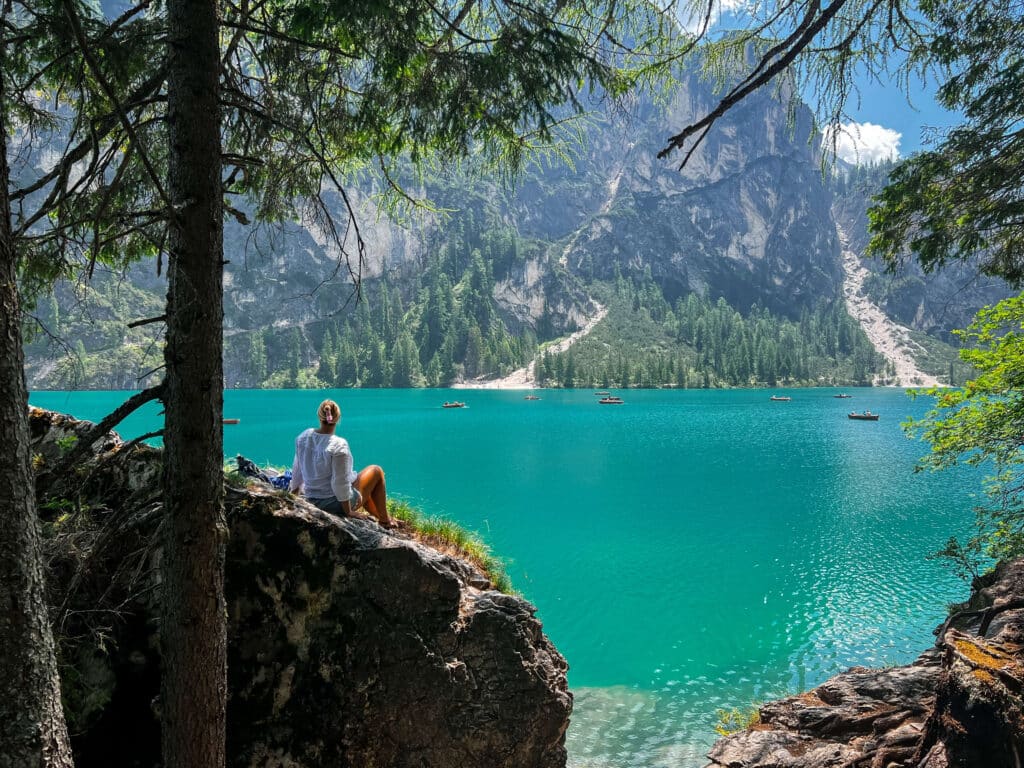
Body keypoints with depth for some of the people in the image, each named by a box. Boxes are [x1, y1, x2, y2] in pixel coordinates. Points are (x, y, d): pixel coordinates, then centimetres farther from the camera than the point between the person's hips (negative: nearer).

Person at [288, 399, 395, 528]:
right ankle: (384, 520, 25)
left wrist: (294, 488, 24)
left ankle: (380, 517, 43)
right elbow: (340, 483, -25)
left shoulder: (304, 436, -8)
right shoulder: (338, 445, -27)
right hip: (337, 503, -7)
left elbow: (297, 468, 6)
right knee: (376, 471, 16)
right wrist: (348, 514, -14)